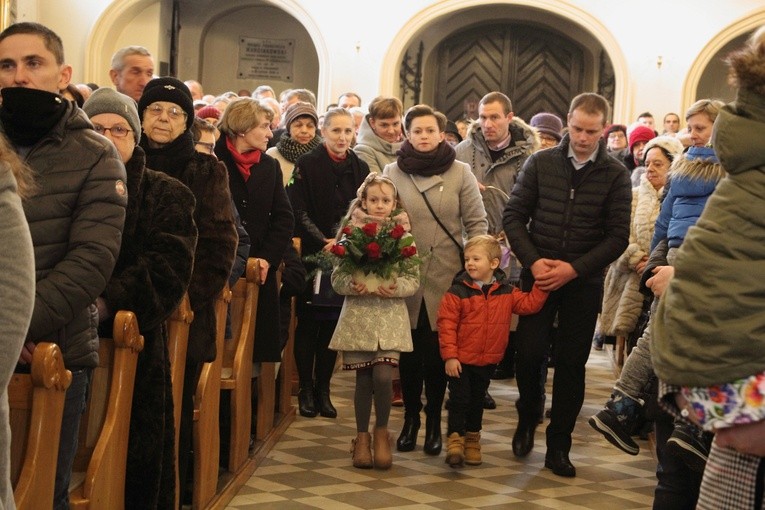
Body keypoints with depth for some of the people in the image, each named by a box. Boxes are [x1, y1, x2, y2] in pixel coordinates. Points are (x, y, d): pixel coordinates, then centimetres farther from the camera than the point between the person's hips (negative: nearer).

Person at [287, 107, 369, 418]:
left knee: (332, 323, 6)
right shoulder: (306, 165, -2)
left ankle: (323, 389, 15)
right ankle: (306, 389, 10)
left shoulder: (360, 169, 8)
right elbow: (299, 213, -8)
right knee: (308, 323, 1)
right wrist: (324, 242, -19)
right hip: (312, 256, -3)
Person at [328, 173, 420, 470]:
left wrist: (395, 287, -19)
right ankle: (362, 436, 21)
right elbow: (336, 278, 1)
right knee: (363, 379, 4)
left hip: (391, 317, 0)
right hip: (358, 315, 1)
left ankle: (382, 431, 11)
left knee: (382, 376, -12)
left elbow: (414, 281, 0)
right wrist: (352, 284, -19)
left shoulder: (404, 236, 4)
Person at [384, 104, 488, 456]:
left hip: (447, 277, -1)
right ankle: (410, 418, 20)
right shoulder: (393, 172, 4)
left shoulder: (460, 172, 2)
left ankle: (434, 421, 18)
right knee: (408, 351, 5)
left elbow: (477, 223, 3)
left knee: (437, 351, 3)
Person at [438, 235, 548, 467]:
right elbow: (446, 324, -13)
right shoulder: (457, 292, -11)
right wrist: (449, 356, -17)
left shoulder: (506, 292, 1)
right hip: (460, 360, -4)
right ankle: (455, 439, 7)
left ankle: (473, 439, 30)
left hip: (487, 361, 4)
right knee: (459, 399, -4)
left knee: (477, 401, 16)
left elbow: (529, 304, 0)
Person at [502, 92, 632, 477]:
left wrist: (575, 268, -15)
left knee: (571, 363, 4)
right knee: (528, 353, -4)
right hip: (537, 276, 0)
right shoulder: (540, 162, 1)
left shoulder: (615, 175, -2)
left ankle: (558, 446, 16)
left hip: (584, 282, 0)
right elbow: (514, 215, 1)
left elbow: (617, 236, -5)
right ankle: (527, 419, 24)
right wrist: (532, 261, -12)